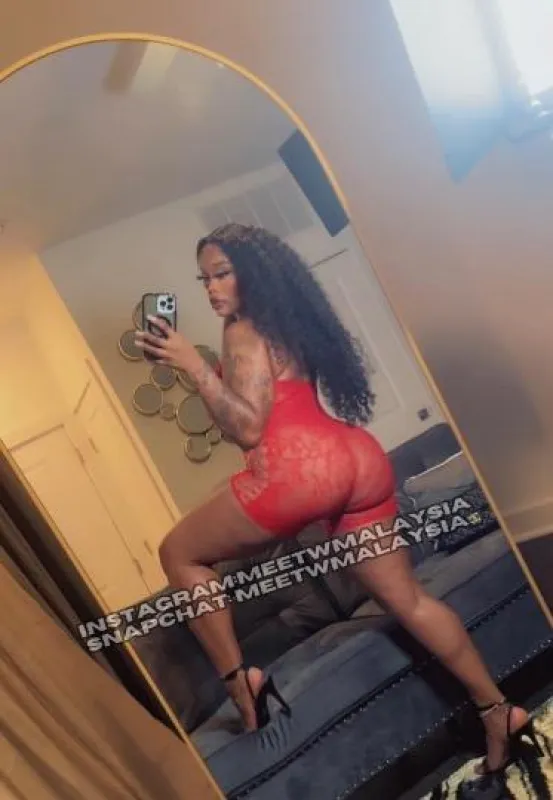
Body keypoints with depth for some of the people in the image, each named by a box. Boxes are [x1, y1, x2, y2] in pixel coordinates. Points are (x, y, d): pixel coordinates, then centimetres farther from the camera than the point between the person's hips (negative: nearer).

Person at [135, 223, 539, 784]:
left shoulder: (244, 331, -1)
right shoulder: (290, 319, 24)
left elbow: (249, 428, -11)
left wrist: (192, 365, -10)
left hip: (301, 465, -9)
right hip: (359, 459, 9)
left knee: (179, 553, 11)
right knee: (407, 599, 17)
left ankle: (238, 679, 10)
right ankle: (498, 712, 22)